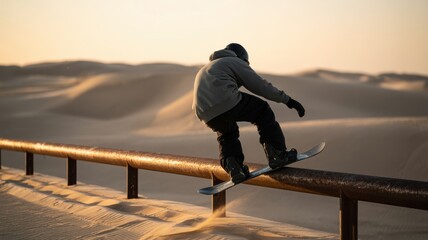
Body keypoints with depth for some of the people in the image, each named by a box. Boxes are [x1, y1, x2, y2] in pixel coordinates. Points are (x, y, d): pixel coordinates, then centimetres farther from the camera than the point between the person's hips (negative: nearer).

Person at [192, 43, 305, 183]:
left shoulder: (204, 70, 37)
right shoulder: (235, 62, 16)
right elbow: (261, 86, 9)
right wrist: (287, 100, 14)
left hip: (207, 116, 7)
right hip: (229, 103, -6)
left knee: (226, 134, 34)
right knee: (263, 111, 13)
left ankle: (233, 167, 17)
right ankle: (277, 155, 8)